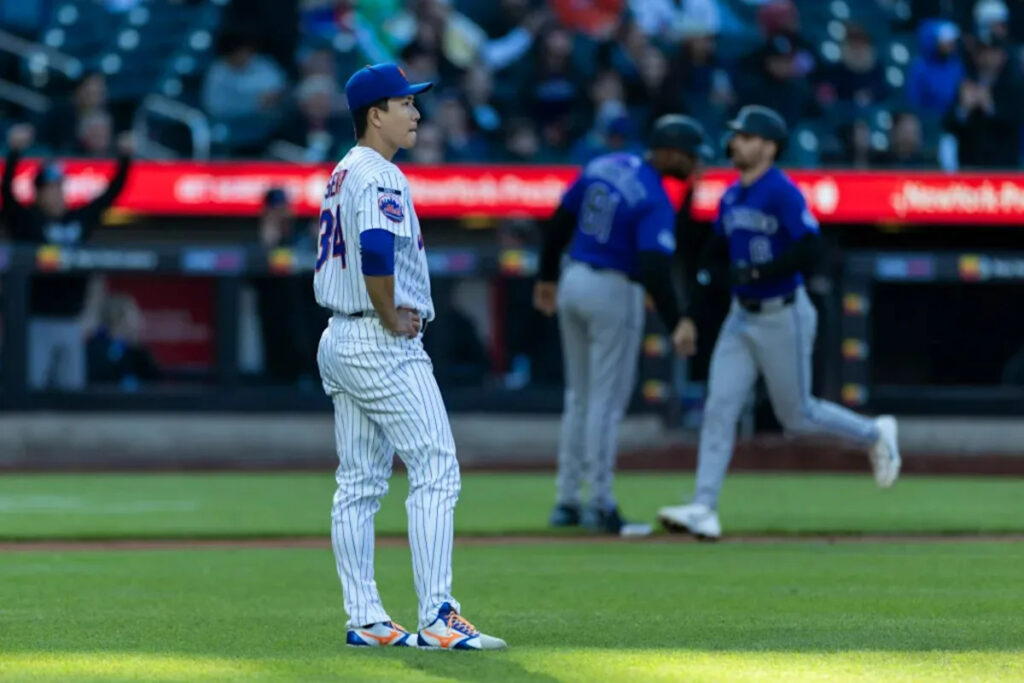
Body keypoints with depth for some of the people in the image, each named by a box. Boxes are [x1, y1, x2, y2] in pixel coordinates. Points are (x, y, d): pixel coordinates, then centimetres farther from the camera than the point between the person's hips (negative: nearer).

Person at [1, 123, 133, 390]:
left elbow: (111, 193, 17)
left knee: (72, 386, 8)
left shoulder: (81, 219, 12)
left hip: (70, 323, 6)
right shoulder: (26, 220, -2)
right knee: (32, 387, -8)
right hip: (36, 320, -6)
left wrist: (125, 158, 9)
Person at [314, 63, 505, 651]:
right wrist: (391, 318, -19)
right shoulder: (380, 177, -15)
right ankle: (437, 618, -14)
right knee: (436, 471, -10)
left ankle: (365, 621, 11)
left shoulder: (343, 174, 16)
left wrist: (392, 311, 9)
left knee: (360, 484, 9)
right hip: (384, 348, -10)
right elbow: (376, 249, -32)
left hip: (340, 339, 10)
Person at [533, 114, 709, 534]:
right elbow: (654, 267, -29)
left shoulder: (603, 167, 4)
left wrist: (547, 277, 21)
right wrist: (676, 322, -35)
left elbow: (560, 220, 11)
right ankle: (600, 505, 2)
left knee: (580, 396, 16)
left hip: (573, 283, 7)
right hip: (614, 292, -7)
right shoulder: (656, 201, -18)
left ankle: (566, 502, 19)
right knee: (607, 400, 1)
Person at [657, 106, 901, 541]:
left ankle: (874, 435, 30)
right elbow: (715, 251, 16)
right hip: (742, 317, 7)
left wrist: (758, 272, -27)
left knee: (797, 415, 5)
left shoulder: (783, 193, -17)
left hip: (782, 317, -7)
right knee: (719, 407, -5)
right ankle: (704, 509, -8)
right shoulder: (731, 196, 8)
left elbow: (809, 251, -25)